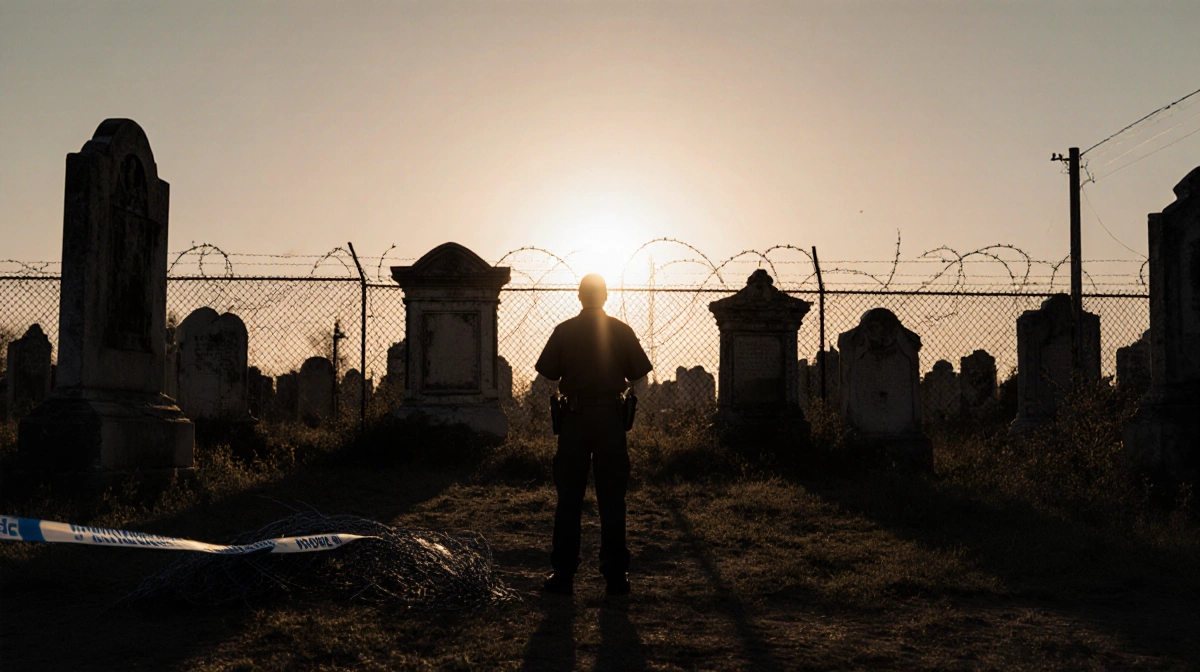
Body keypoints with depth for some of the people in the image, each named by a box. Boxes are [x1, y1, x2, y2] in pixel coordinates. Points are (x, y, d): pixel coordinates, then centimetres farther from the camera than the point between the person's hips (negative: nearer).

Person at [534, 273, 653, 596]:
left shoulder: (565, 330, -2)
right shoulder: (621, 330, 0)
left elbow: (548, 371, -3)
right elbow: (638, 371, 1)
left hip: (575, 416, 0)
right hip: (611, 415, 0)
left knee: (569, 499, 5)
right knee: (612, 499, 4)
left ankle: (564, 575, 5)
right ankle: (616, 576, 5)